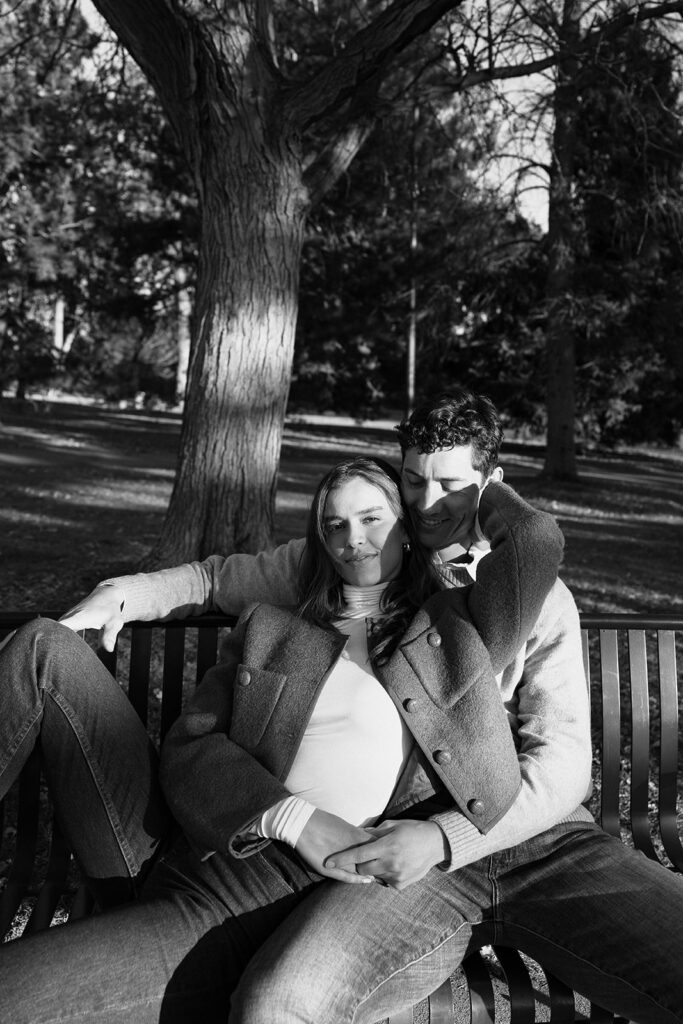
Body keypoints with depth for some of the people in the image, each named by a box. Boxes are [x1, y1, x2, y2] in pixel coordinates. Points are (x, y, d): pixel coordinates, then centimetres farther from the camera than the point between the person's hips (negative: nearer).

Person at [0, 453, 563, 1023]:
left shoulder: (451, 632, 10)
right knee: (47, 647, -3)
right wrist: (294, 817, -14)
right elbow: (187, 745, 3)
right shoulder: (269, 630, 15)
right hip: (179, 844, 5)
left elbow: (537, 541, -5)